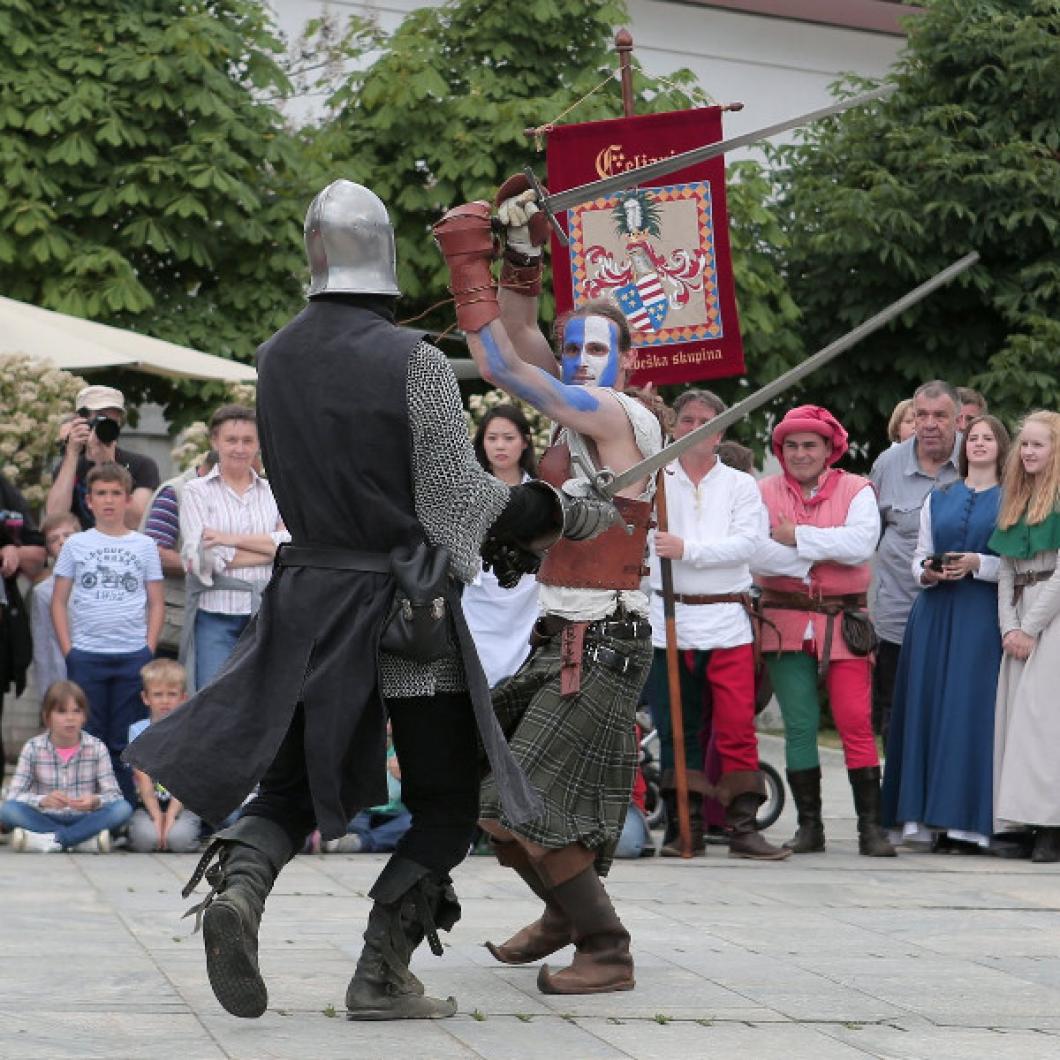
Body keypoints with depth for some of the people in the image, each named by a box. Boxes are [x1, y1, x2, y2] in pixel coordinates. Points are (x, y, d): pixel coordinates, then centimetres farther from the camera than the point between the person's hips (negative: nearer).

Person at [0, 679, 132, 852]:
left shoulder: (97, 748, 1)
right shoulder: (33, 748, -1)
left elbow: (114, 795, -4)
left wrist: (95, 801, -28)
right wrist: (43, 800, -31)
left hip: (85, 820, 1)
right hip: (45, 820, 0)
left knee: (123, 808, -27)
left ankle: (51, 841, -33)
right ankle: (87, 840, -33)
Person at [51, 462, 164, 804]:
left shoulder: (144, 545, 6)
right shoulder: (76, 544, 5)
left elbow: (156, 603, 8)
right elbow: (58, 601, 6)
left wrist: (149, 649, -2)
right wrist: (67, 649, -2)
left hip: (133, 656, 0)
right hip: (86, 656, 0)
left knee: (126, 741, 4)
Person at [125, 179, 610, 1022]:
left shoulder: (276, 360, 5)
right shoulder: (415, 362, -14)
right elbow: (460, 497, -13)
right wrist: (565, 513, 3)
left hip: (310, 599, 5)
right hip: (408, 606, -5)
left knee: (289, 784, 14)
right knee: (445, 804, 9)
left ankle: (238, 883, -16)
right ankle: (382, 976, -2)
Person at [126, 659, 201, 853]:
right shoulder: (138, 731, 2)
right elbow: (144, 780, -5)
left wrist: (170, 816, -19)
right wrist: (157, 816, -18)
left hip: (183, 803, 0)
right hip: (148, 804, 1)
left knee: (179, 838, -30)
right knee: (145, 839, -29)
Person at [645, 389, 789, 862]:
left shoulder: (740, 485, 8)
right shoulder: (654, 481, 11)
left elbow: (746, 543, -4)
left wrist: (687, 549, -17)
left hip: (727, 623, -1)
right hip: (668, 622, 1)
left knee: (737, 727, -5)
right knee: (676, 730, 3)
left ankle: (743, 827, -2)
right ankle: (685, 826, 9)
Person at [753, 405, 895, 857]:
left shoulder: (856, 490, 5)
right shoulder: (764, 493, 6)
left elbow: (861, 544, -13)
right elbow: (755, 555, -10)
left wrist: (797, 537, -11)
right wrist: (821, 552, -12)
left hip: (844, 623, -1)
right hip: (787, 623, 1)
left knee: (856, 722, -7)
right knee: (799, 726, 1)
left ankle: (870, 824, -4)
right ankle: (809, 825, 9)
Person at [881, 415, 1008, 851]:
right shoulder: (938, 499, 18)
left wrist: (978, 564, -14)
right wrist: (927, 571, -3)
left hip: (983, 618, -4)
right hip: (935, 614, 4)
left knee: (973, 709, -10)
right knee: (926, 707, -2)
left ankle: (967, 818, -9)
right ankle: (927, 816, 0)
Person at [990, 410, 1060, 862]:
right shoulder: (1015, 500, 17)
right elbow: (1006, 571, 14)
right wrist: (1008, 626, 0)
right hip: (1021, 621, 7)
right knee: (1014, 713, 2)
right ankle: (1020, 824, 2)